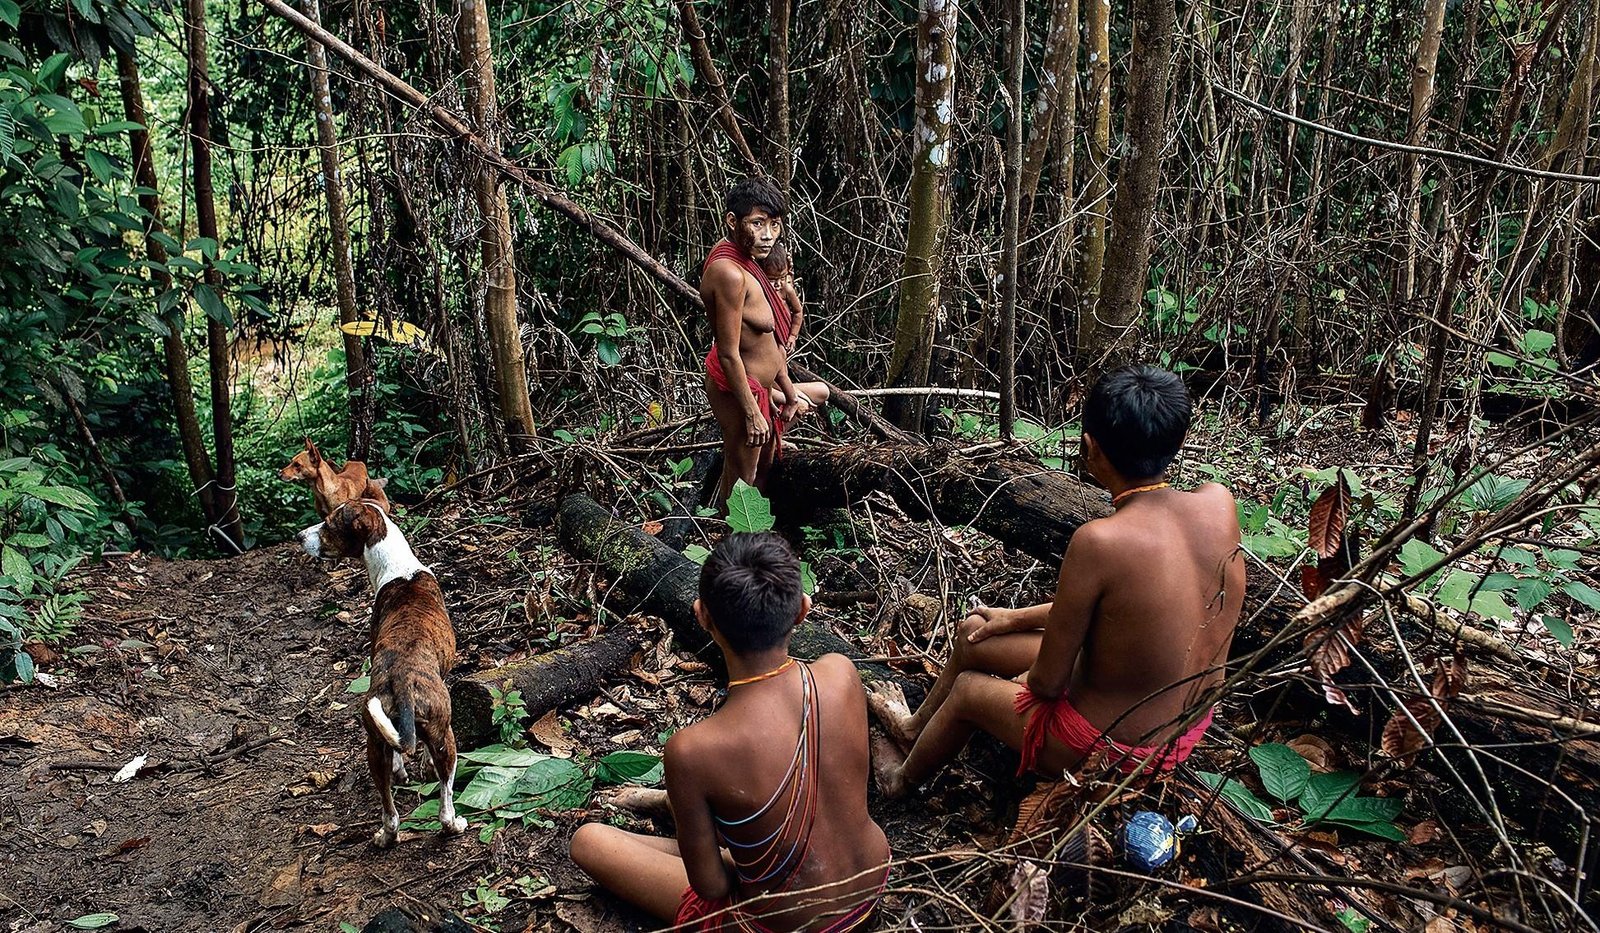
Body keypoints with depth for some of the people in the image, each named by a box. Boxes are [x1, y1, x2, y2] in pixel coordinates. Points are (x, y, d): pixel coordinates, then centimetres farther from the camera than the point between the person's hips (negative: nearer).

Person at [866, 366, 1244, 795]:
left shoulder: (1098, 542, -32)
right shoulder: (1219, 503, -11)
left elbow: (1046, 683, -21)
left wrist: (1031, 677, 4)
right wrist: (1020, 617, 11)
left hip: (1113, 750, -6)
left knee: (968, 688, 23)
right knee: (975, 631, 22)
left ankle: (903, 778, 53)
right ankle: (916, 727, 51)